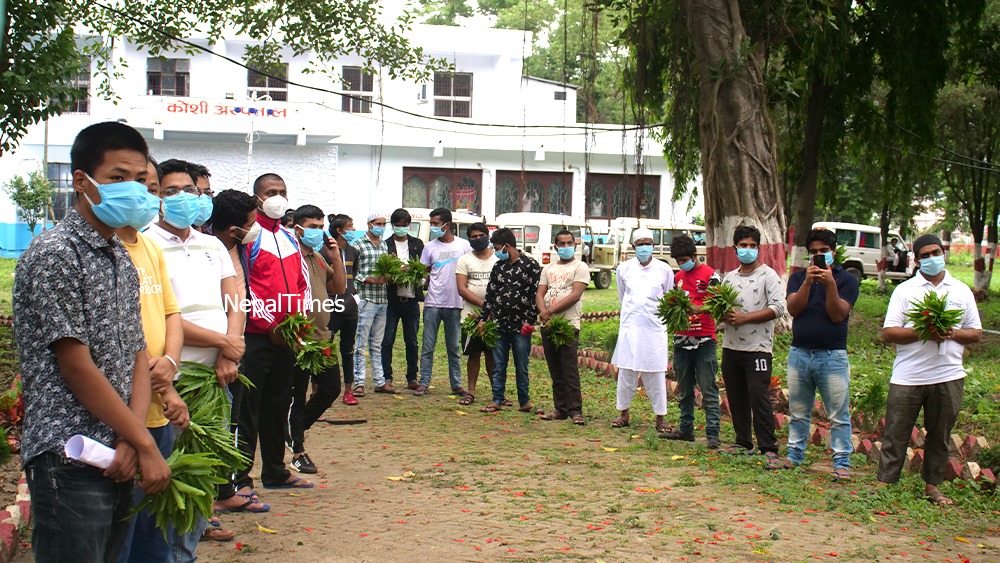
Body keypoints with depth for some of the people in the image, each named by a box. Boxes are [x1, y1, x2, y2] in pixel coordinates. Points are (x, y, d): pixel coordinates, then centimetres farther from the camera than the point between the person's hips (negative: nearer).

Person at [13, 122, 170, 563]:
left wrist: (131, 439, -5)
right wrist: (145, 445, -11)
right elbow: (76, 368, -14)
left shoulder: (121, 259, 14)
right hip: (69, 462, -8)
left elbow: (137, 354, 10)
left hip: (117, 461, 8)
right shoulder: (55, 255, -11)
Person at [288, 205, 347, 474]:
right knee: (298, 396, 3)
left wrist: (336, 257, 3)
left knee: (330, 389, 11)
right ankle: (297, 450, 14)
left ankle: (298, 428, 31)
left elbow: (339, 287, 15)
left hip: (322, 338, 8)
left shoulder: (318, 258, 14)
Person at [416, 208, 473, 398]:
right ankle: (424, 383, 5)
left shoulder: (463, 245, 3)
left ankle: (456, 384, 15)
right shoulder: (430, 247, 5)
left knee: (454, 347, 9)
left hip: (454, 304, 0)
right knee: (428, 346, 1)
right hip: (433, 303, 0)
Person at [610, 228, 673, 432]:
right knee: (626, 372, 5)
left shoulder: (664, 269, 1)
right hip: (629, 327, 1)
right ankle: (624, 413, 17)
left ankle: (660, 417, 9)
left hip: (655, 328, -1)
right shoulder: (624, 268, 5)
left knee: (655, 374, 1)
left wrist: (657, 315, 9)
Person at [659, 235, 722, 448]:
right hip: (682, 340, 7)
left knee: (708, 389, -6)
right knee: (684, 389, 13)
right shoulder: (678, 277, 15)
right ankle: (686, 429, 22)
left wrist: (696, 308, -25)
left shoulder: (709, 275, -6)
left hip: (704, 340, -7)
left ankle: (712, 434, -5)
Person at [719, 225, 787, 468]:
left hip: (757, 347, -6)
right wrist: (724, 315, -6)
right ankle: (743, 443, 23)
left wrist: (744, 318, -16)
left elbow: (778, 308, -13)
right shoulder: (729, 278, 15)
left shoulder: (768, 275, -3)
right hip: (731, 346, 6)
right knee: (736, 398, 11)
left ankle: (769, 449, -6)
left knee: (759, 398, -10)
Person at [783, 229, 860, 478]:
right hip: (799, 353, 3)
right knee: (798, 413, 12)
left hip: (832, 355, -3)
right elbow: (793, 309, -6)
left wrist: (830, 284, -21)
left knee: (839, 415, -2)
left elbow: (837, 315, -10)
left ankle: (842, 462, 3)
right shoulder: (798, 277, 10)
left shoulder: (846, 280, 2)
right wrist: (807, 282, -18)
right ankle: (795, 455, 22)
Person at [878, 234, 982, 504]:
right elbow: (889, 332, -4)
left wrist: (953, 333, -11)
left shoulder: (962, 291, 11)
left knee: (939, 435, 9)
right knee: (896, 433, 0)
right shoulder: (905, 290, 3)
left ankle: (931, 486, 20)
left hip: (948, 376, 2)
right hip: (908, 377, -2)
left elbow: (976, 333, 10)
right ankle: (884, 484, 7)